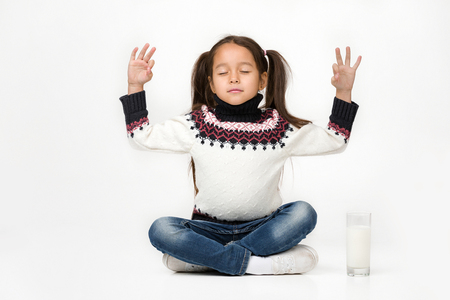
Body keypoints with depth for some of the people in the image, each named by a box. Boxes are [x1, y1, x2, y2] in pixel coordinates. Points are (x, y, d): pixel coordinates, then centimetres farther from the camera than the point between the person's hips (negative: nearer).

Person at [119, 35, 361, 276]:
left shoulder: (280, 129, 1)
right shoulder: (196, 125, 1)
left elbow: (334, 140, 8)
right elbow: (142, 135, 4)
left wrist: (344, 92, -1)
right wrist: (135, 86, -4)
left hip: (260, 227, 1)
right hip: (210, 228, -1)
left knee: (303, 213, -27)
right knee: (160, 229, -27)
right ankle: (255, 262, -29)